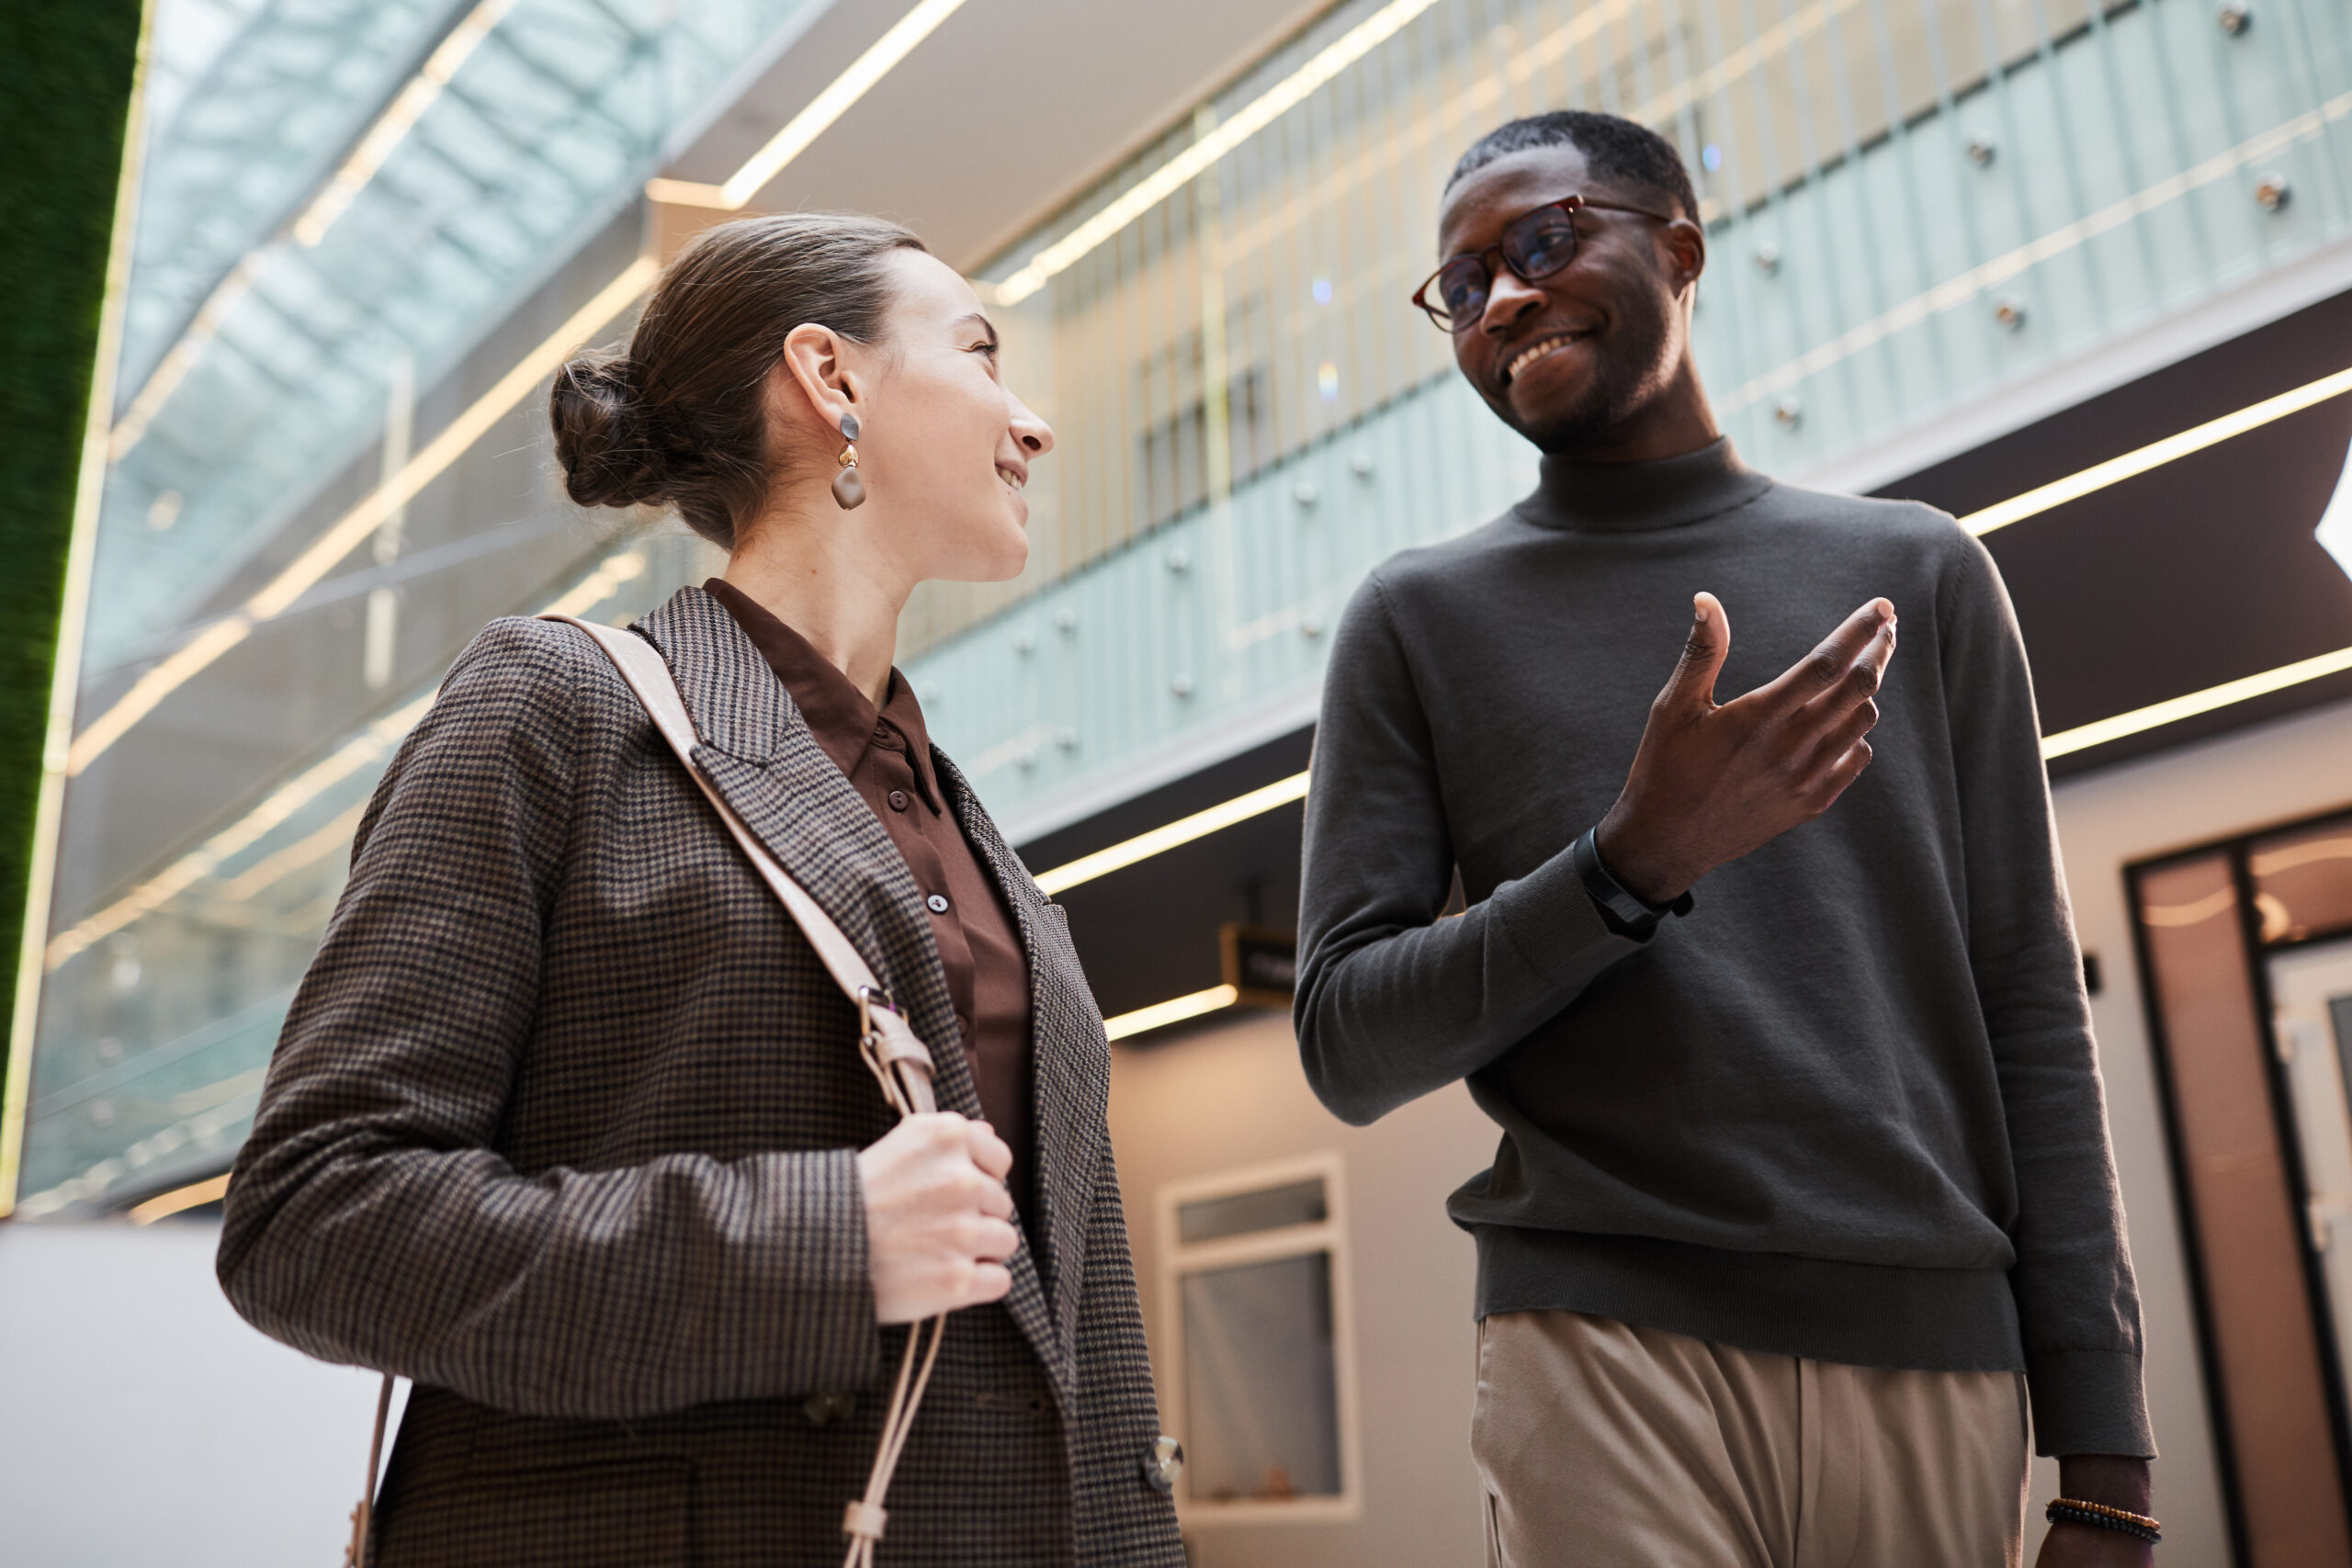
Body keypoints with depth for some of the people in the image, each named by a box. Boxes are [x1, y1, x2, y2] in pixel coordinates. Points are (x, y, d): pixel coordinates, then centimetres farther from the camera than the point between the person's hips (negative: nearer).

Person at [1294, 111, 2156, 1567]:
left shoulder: (1921, 571, 10)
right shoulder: (1421, 616, 5)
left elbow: (2035, 1020, 7)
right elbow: (1347, 1043, -1)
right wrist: (1637, 863, -15)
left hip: (1939, 1350, 2)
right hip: (1609, 1350, -2)